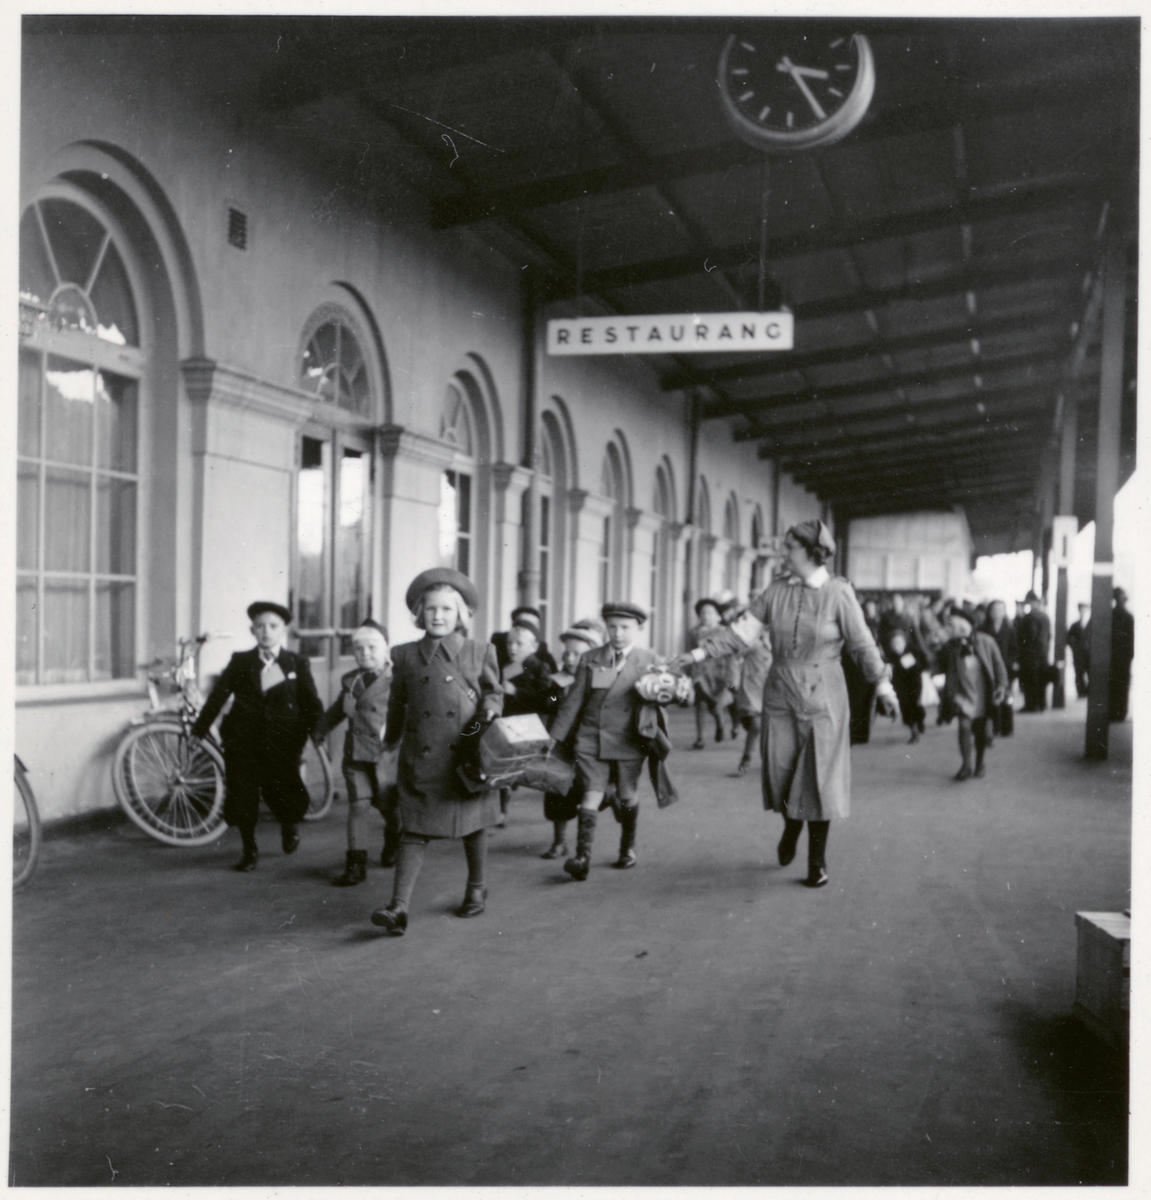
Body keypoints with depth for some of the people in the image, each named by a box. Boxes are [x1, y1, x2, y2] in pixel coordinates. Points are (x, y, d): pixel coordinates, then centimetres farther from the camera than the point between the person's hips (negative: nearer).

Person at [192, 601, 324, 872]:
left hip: (282, 743, -1)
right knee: (243, 798, 2)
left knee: (286, 797, -4)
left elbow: (312, 704, 4)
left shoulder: (297, 664, 4)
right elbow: (218, 697, 7)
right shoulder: (240, 662, 6)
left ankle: (289, 825, 33)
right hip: (243, 742, 1)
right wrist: (198, 732, 5)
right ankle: (249, 850, 26)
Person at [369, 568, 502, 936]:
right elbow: (397, 703, 17)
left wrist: (487, 713, -8)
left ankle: (476, 889, 34)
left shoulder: (480, 652, 4)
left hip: (466, 756, 0)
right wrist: (391, 739, 25)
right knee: (414, 831, -5)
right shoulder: (404, 655, 7)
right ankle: (399, 908, -9)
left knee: (473, 826, 13)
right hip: (421, 759, 0)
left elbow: (493, 693, 13)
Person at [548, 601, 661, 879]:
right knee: (592, 793, -10)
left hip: (628, 742, 0)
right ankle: (582, 856, -14)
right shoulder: (590, 659, 6)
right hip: (591, 739, 0)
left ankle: (628, 847, 33)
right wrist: (555, 737, 5)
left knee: (626, 796, 10)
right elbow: (574, 700, 7)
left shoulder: (650, 661, 4)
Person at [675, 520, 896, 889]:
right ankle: (790, 826, 40)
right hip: (780, 694, 3)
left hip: (822, 698, -3)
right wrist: (700, 652, -6)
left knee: (818, 778, 1)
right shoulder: (777, 591, 2)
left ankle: (817, 862, 14)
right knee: (780, 772, 8)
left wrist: (882, 686, -7)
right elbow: (743, 630, 1)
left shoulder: (839, 592, -7)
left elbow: (863, 644, -3)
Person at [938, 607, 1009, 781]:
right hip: (963, 691, 0)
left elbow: (998, 664, -1)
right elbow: (943, 665, 0)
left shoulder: (986, 641, -5)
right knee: (964, 726, -15)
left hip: (983, 692, 0)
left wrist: (1001, 684, -8)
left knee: (980, 729, 11)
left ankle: (979, 765, 28)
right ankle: (966, 766, -3)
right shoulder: (951, 646, -1)